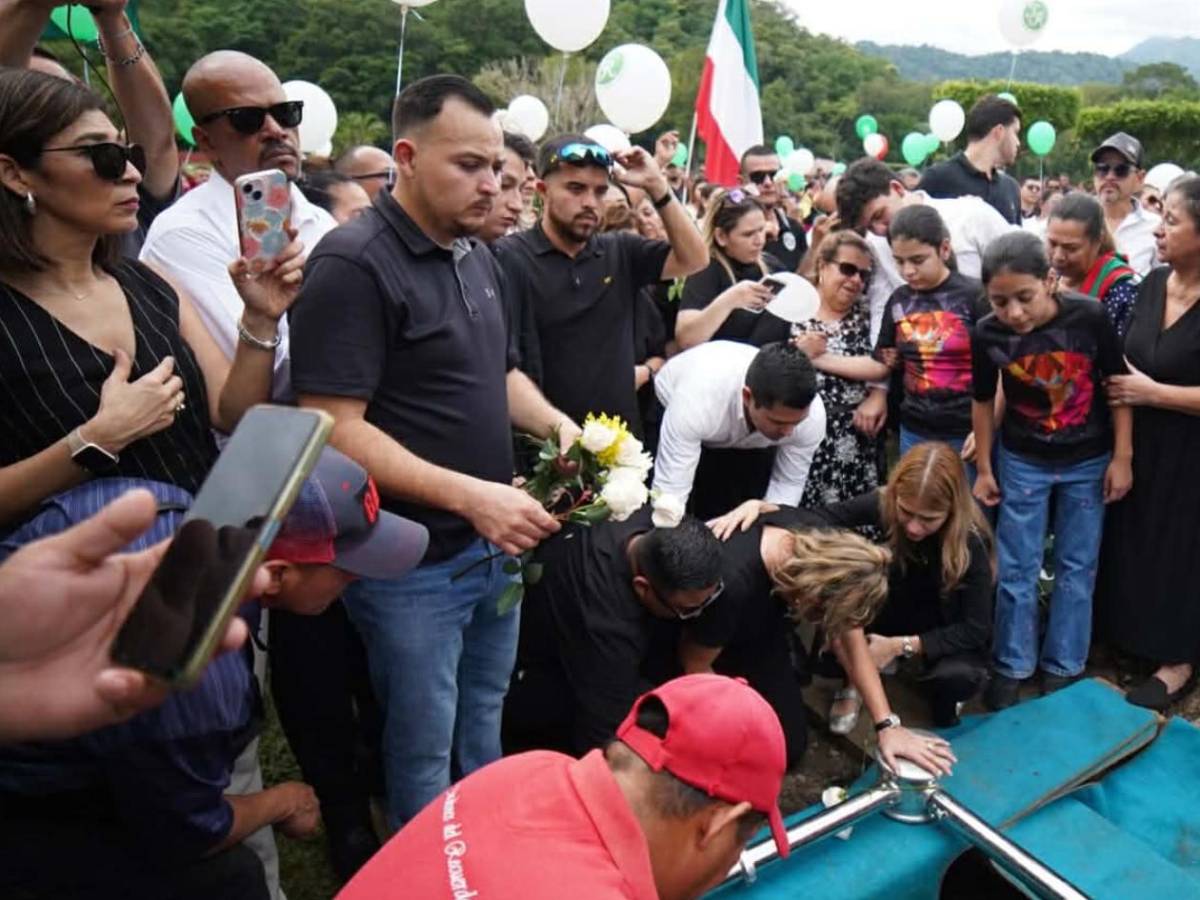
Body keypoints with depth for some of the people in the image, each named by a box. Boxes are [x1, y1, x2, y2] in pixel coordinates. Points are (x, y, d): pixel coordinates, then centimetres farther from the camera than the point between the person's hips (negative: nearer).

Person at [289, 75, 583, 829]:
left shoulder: (477, 257, 8)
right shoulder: (354, 263, -18)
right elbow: (333, 429, -24)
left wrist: (558, 424, -1)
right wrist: (470, 495, -29)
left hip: (494, 543, 8)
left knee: (486, 718, 25)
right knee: (424, 746, 12)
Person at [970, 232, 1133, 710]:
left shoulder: (1089, 317, -22)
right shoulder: (987, 334, -17)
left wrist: (1122, 457, -8)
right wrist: (983, 468, 2)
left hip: (1088, 461, 0)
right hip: (1022, 462, 0)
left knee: (1077, 566, 10)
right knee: (1015, 568, 6)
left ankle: (1062, 666, 26)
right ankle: (1011, 665, 22)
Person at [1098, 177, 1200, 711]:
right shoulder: (1153, 283, 1)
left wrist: (1151, 392, -19)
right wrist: (1118, 380, -3)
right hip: (1138, 443, 6)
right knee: (1131, 542, 17)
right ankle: (1130, 636, 36)